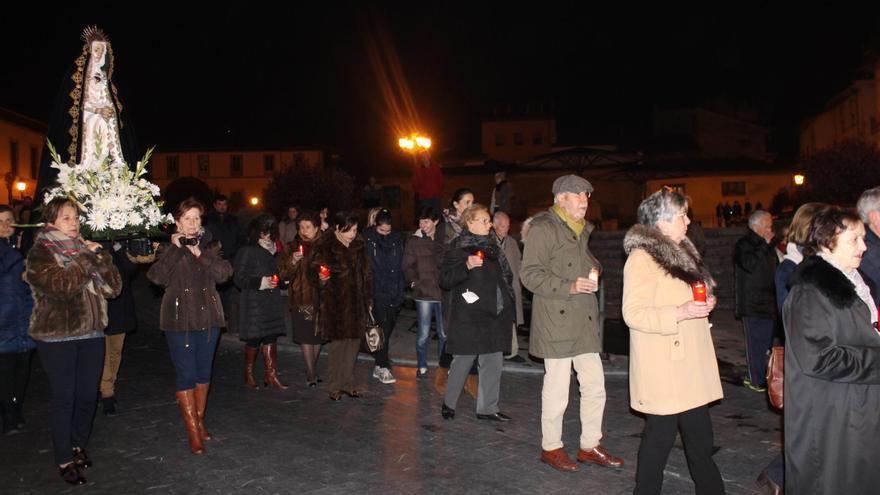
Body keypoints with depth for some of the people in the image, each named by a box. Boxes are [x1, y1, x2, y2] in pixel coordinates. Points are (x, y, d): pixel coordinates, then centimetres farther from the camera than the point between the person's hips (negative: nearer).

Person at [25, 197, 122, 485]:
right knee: (63, 398, 1)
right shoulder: (40, 254, -5)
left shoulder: (86, 249, 10)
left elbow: (113, 288, 0)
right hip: (56, 337, -5)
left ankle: (78, 445, 31)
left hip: (91, 334, 5)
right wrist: (87, 259, -18)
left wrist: (100, 258, -13)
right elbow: (62, 286, -23)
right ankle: (65, 461, 12)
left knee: (88, 395, 11)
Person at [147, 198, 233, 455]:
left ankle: (200, 420, 29)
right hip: (180, 319, -4)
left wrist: (200, 254, -16)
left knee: (204, 372, 13)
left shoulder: (209, 246, 9)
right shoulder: (168, 248, 0)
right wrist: (175, 248, -20)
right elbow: (156, 276, -18)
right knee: (186, 374, -4)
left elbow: (225, 272, -7)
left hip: (208, 317, 4)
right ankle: (193, 431, 5)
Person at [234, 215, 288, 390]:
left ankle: (271, 374, 11)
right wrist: (260, 283, -20)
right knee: (254, 340, 1)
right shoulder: (247, 252, -8)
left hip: (272, 302, 6)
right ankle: (248, 374, 17)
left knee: (271, 338, 6)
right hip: (254, 302, -6)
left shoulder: (273, 251, 13)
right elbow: (239, 278, -12)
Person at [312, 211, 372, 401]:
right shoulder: (325, 245, -7)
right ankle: (335, 386, 13)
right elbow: (315, 267, -6)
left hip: (356, 302, 5)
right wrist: (321, 276, -29)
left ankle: (347, 383, 20)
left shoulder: (359, 245, 8)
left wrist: (368, 299, 11)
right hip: (335, 302, -5)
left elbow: (366, 273, 12)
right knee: (337, 342, 0)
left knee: (353, 342, 8)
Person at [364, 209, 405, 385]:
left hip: (395, 293, 4)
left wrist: (401, 289, 3)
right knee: (382, 329, -7)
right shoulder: (367, 239, -3)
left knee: (387, 330, 10)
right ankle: (383, 368, -2)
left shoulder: (397, 239, 7)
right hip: (377, 293, -4)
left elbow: (402, 265, 9)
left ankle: (379, 365, 22)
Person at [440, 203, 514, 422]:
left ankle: (487, 408, 19)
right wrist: (466, 266, -28)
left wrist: (507, 309, 17)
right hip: (468, 317, -7)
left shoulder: (491, 247, 14)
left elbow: (504, 277, 25)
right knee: (463, 361, 2)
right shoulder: (459, 248, -7)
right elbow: (445, 280, -14)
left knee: (493, 363, 8)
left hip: (493, 315, 7)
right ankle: (449, 404, 21)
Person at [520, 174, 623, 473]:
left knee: (595, 386, 10)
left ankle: (590, 445, 26)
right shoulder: (543, 228, -8)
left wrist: (593, 274, 10)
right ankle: (551, 447, 19)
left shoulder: (583, 229, 18)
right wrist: (570, 287, -21)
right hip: (556, 322, -8)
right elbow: (530, 274, -14)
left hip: (585, 321, 8)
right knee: (557, 388, 1)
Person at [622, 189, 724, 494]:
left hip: (691, 364, 9)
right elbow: (633, 313, -21)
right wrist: (681, 312, -27)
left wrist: (705, 303, 9)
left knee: (700, 433, 14)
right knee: (661, 433, 1)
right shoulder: (642, 257, -15)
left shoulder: (680, 252, 15)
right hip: (663, 366, -9)